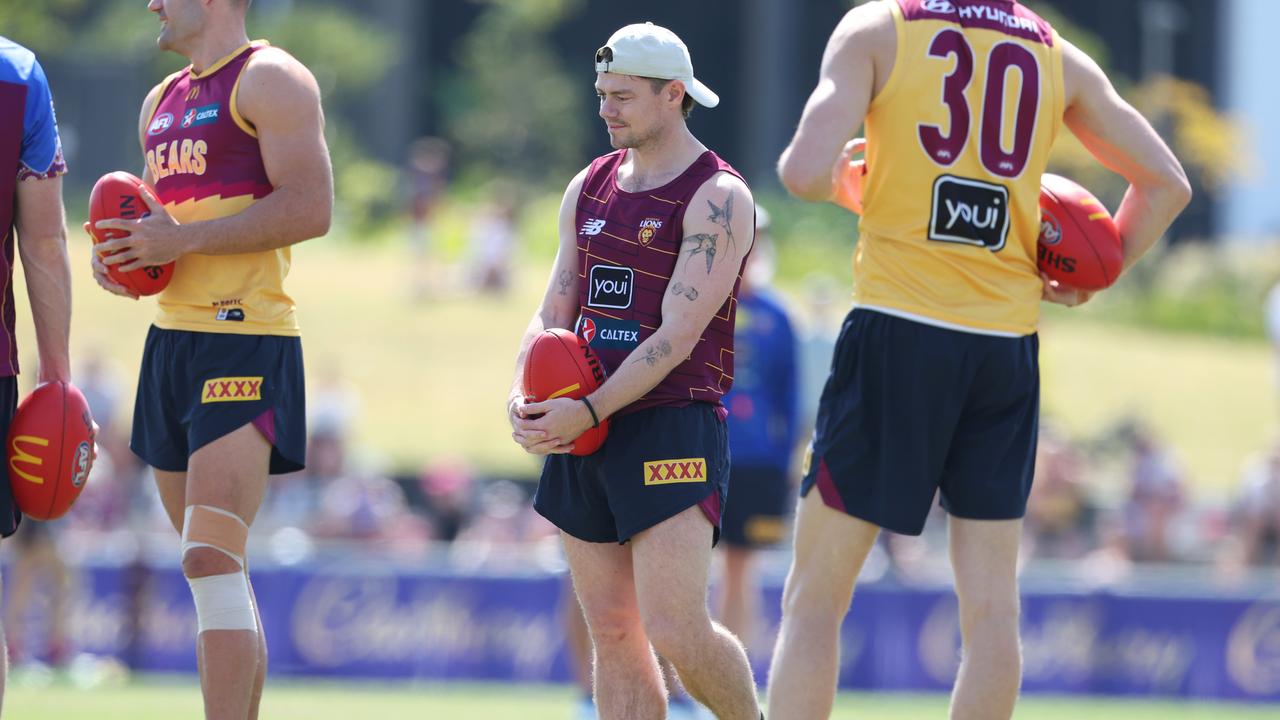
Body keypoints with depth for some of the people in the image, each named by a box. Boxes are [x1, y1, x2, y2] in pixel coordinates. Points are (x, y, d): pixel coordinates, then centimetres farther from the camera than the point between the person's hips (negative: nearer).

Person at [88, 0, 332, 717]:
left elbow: (311, 208, -17)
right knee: (217, 571, 10)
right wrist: (120, 256, 7)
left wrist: (182, 239, -18)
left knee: (212, 558, -19)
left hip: (245, 338, -9)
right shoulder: (162, 101, 21)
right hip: (173, 338, 9)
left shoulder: (270, 80, -6)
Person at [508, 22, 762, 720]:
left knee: (675, 630, -14)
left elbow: (678, 335, -14)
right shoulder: (588, 187, 15)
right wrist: (527, 392, -5)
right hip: (583, 428, 7)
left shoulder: (717, 197, -7)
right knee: (612, 632, 4)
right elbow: (554, 313, 15)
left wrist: (589, 411, -19)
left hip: (672, 423, -7)